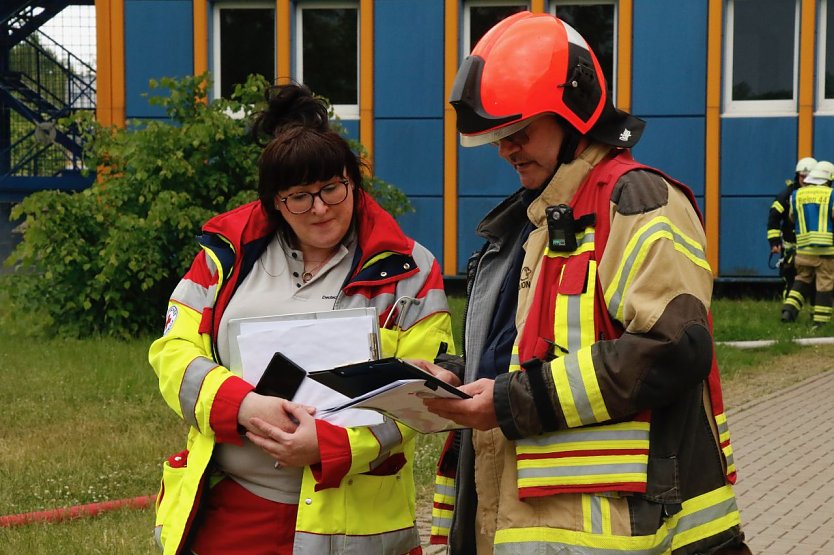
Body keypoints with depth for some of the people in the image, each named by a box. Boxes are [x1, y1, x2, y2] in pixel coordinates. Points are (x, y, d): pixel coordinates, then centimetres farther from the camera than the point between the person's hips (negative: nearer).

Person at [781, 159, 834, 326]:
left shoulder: (797, 195, 7)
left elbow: (792, 218, 17)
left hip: (803, 248, 4)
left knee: (802, 280, 19)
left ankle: (789, 308, 3)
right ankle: (820, 321, 4)